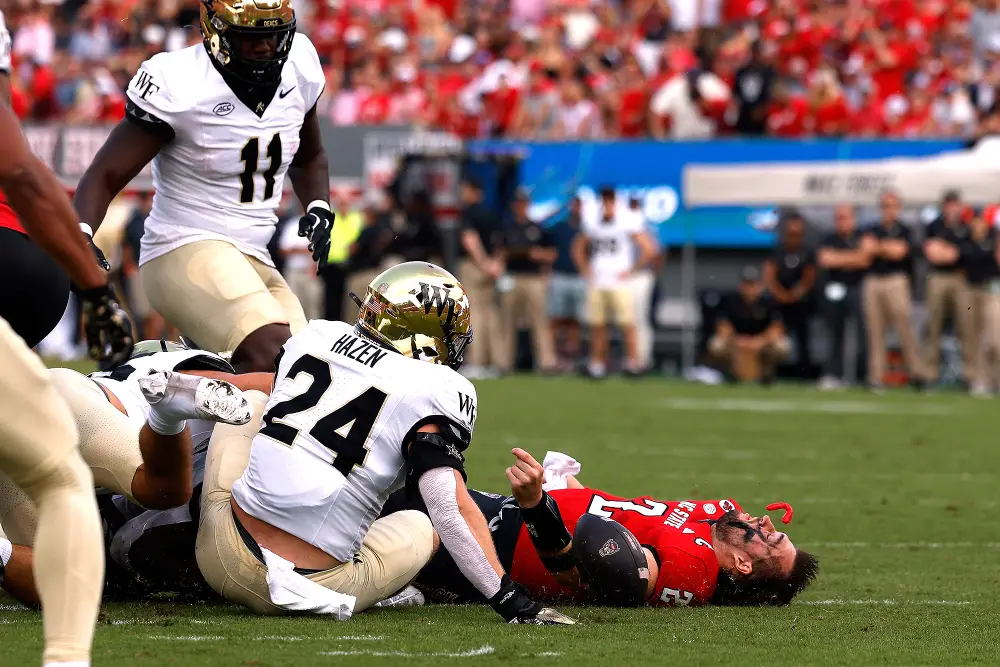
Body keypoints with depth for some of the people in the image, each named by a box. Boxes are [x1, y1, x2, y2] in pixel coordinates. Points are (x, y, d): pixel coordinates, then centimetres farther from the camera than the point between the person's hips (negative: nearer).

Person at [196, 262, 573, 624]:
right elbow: (451, 509, -22)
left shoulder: (316, 336, 5)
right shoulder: (433, 392, -12)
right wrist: (508, 600, -20)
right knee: (421, 527, 30)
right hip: (316, 584, -2)